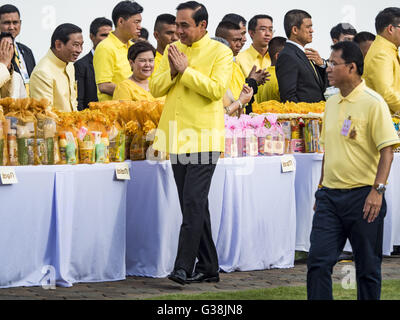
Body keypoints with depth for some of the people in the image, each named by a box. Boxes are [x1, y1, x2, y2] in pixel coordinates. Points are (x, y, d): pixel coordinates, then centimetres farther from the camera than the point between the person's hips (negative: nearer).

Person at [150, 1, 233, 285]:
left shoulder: (220, 52, -3)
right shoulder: (173, 50, 14)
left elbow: (217, 89, -16)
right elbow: (155, 88, 11)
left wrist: (186, 70, -13)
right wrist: (172, 71, -7)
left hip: (204, 139, -7)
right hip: (177, 138, 7)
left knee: (194, 202, -14)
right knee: (193, 205, 10)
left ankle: (184, 267, -16)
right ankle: (208, 267, 17)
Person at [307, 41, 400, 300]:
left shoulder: (373, 103, -10)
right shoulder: (331, 103, 12)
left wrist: (378, 190, -22)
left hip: (362, 195, -6)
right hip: (330, 196, 6)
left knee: (368, 267, 3)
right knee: (318, 261, -3)